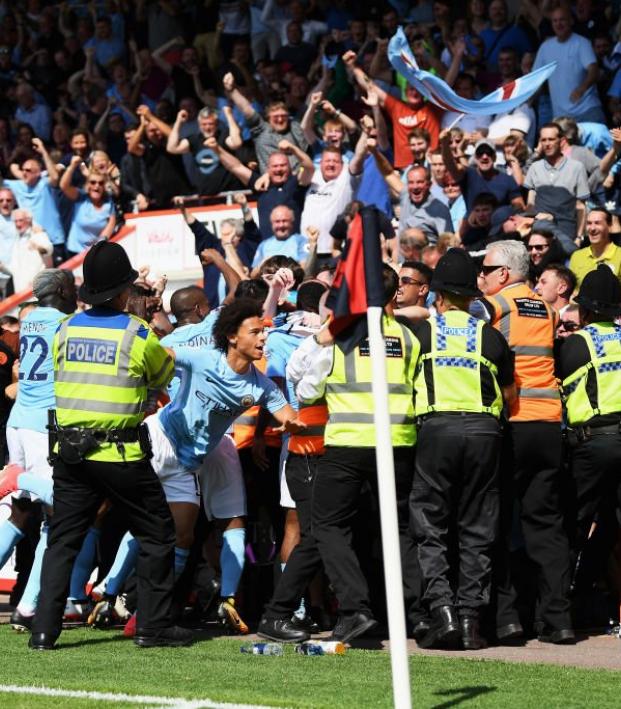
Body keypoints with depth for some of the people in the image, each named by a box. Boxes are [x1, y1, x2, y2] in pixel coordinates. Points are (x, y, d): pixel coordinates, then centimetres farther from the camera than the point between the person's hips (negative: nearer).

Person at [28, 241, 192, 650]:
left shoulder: (66, 329, 3)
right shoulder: (138, 334, -9)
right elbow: (164, 374, 8)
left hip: (70, 452, 4)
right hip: (121, 455, -4)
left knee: (63, 540, 9)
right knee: (157, 535, 10)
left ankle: (45, 628, 0)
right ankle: (154, 625, 10)